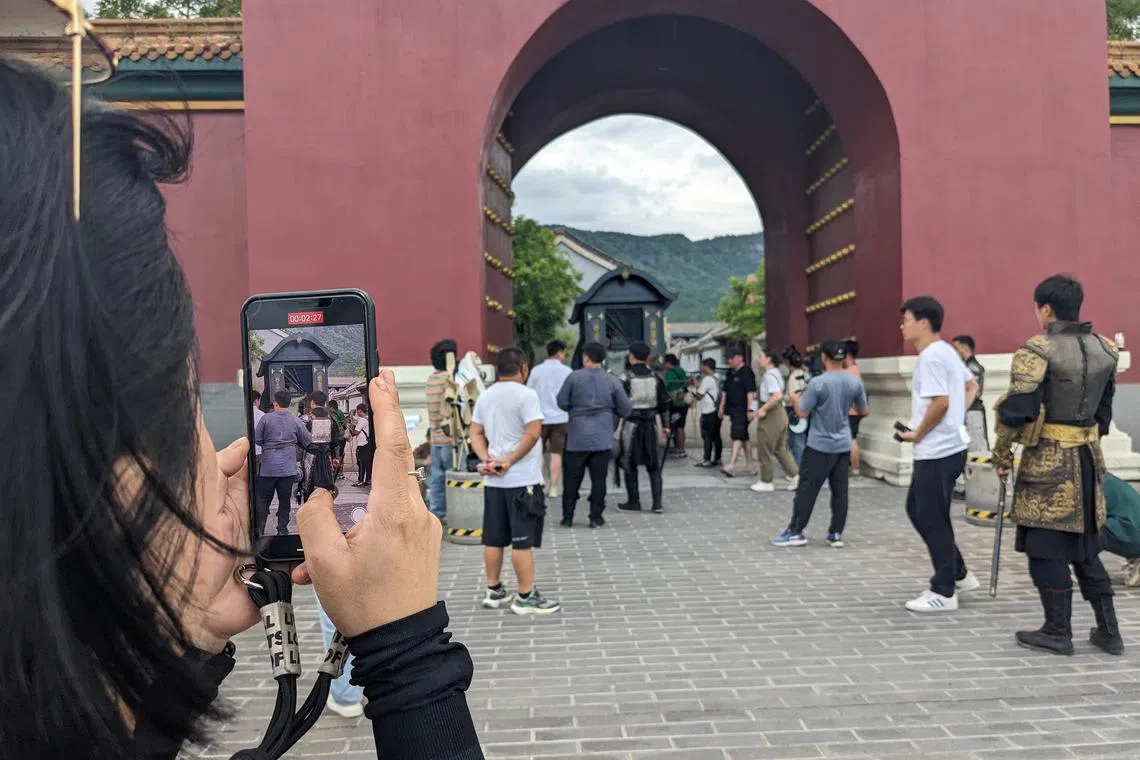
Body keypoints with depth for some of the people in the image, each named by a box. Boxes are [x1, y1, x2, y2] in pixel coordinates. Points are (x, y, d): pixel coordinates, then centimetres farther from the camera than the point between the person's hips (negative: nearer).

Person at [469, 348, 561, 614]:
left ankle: (494, 591, 22)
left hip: (493, 480, 7)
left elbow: (476, 433, 11)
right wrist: (510, 460, -15)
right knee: (523, 540, -2)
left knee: (494, 538, 13)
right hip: (522, 480, -7)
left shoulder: (485, 396, 10)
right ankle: (526, 597, 3)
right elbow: (533, 433, -21)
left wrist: (486, 459, -2)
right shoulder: (526, 395, -11)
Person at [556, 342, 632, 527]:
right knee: (598, 478, 6)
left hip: (577, 437, 0)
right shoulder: (612, 381, -2)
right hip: (602, 437, 0)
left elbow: (562, 402, -1)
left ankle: (567, 517, 15)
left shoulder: (574, 377, -5)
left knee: (572, 478, 9)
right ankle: (596, 517, 8)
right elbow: (625, 409, 1)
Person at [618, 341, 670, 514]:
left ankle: (633, 501, 14)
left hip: (631, 423, -4)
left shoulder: (626, 378, -8)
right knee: (654, 465, 9)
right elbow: (664, 402, 9)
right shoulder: (655, 377, 5)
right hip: (650, 423, 4)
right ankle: (657, 503, 5)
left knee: (630, 465, 8)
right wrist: (665, 424, 17)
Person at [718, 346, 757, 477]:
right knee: (744, 437, 14)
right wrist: (722, 406, 19)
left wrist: (749, 409, -22)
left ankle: (732, 465, -22)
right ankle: (750, 465, 21)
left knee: (737, 435, -15)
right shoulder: (730, 373, 16)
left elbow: (751, 392, -17)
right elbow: (725, 391, 23)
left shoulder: (747, 372, -10)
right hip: (733, 409, 9)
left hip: (742, 410, -9)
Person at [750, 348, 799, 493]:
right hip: (780, 412, 10)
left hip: (770, 414, -10)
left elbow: (777, 395, -30)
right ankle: (794, 475, 10)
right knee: (780, 449, 14)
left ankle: (766, 482, 12)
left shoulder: (769, 375, -17)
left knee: (765, 449, 3)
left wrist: (763, 409, -22)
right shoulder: (776, 373, 13)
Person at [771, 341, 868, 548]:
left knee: (807, 489, 2)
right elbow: (863, 412, 10)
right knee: (840, 491, 8)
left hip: (819, 446, -5)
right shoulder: (855, 382, 0)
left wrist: (795, 400, 9)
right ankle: (836, 534, 11)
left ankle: (796, 531, 6)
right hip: (843, 445, 5)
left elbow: (803, 413, -11)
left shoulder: (818, 383, -16)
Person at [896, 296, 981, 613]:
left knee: (933, 520, -1)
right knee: (917, 510, 19)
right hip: (946, 446, 11)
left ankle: (943, 593, 9)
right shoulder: (946, 351, 14)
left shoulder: (931, 356, -17)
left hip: (938, 451, -11)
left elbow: (940, 403, -24)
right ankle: (959, 575, 26)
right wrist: (959, 416, 15)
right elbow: (972, 385, 24)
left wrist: (916, 434, -12)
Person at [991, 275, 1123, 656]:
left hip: (1048, 458, -7)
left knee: (1047, 547, 3)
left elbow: (1017, 409, -18)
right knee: (1085, 546, 17)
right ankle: (1108, 630, 20)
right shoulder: (1104, 349, 8)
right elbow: (1104, 408, 16)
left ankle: (1058, 632, 10)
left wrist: (1002, 453, -7)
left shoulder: (1037, 350, -14)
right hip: (1089, 456, 7)